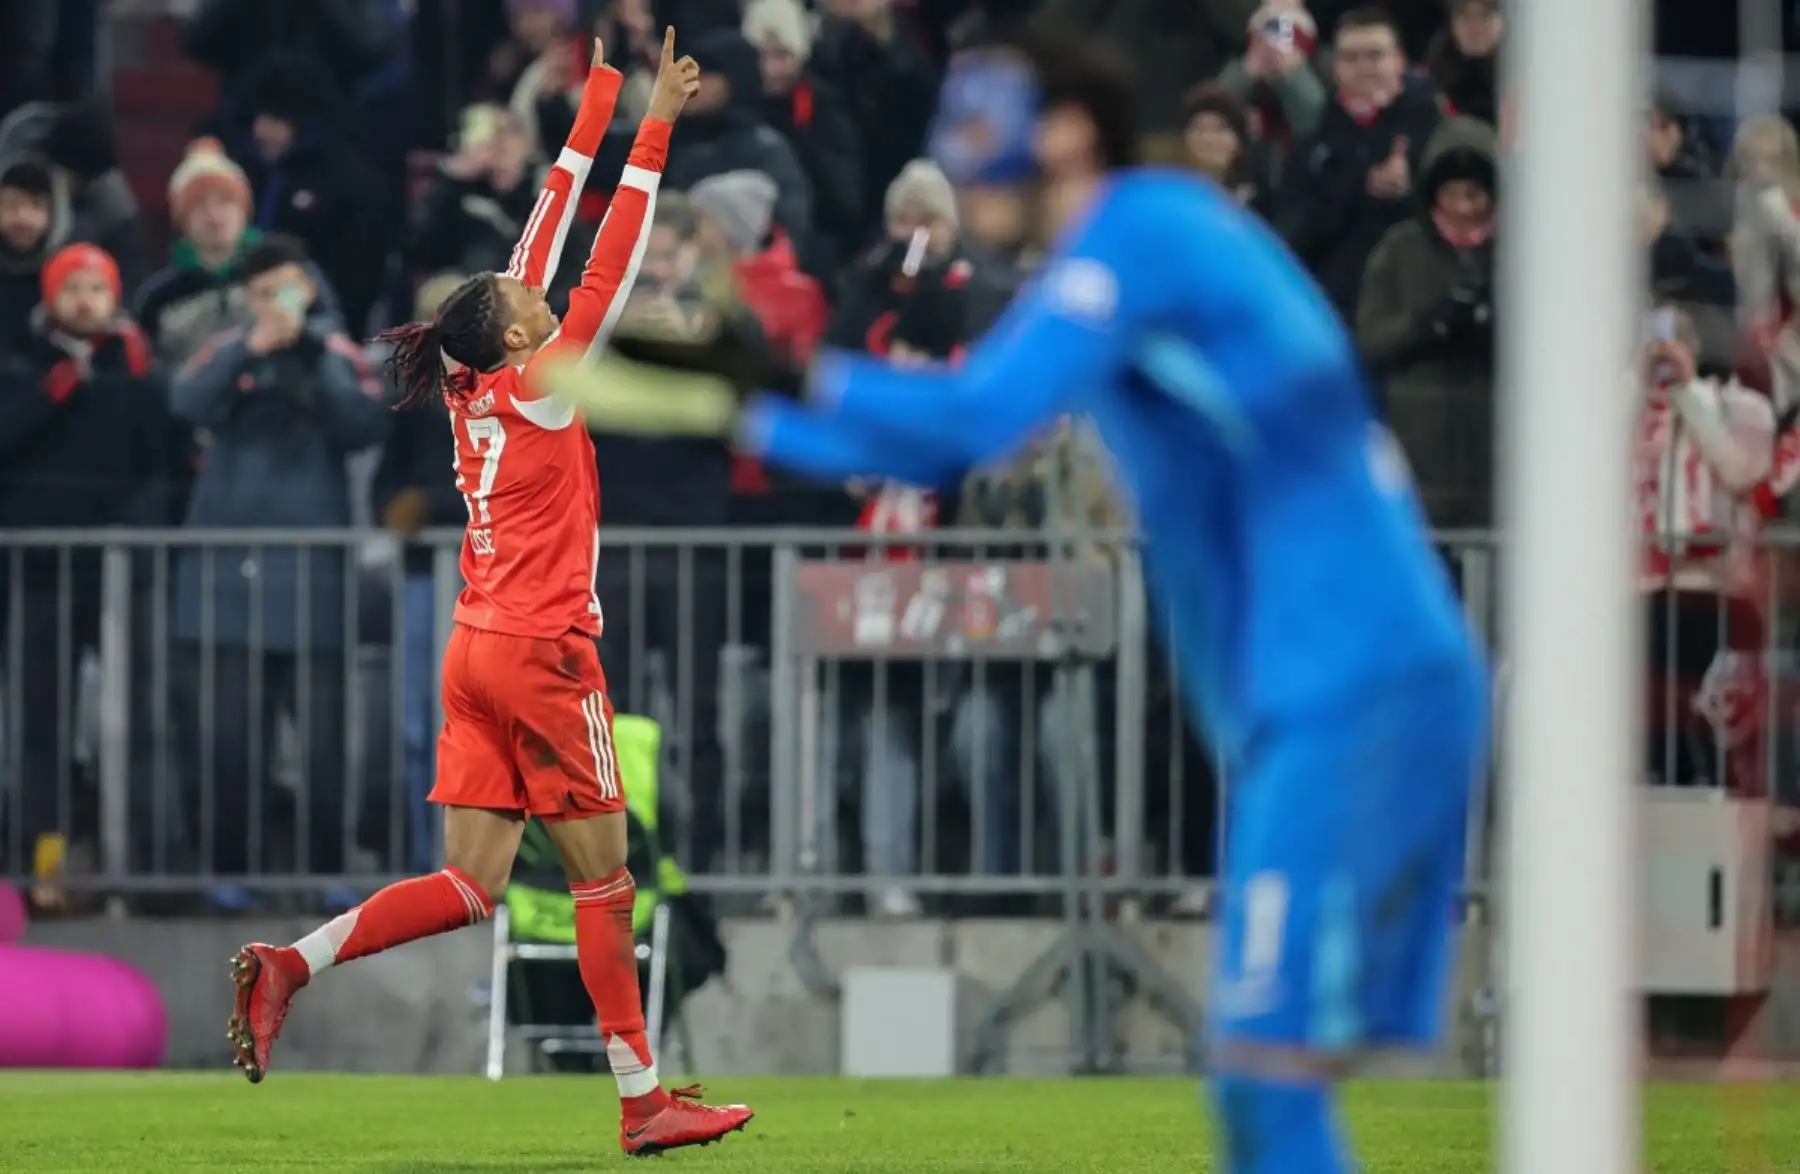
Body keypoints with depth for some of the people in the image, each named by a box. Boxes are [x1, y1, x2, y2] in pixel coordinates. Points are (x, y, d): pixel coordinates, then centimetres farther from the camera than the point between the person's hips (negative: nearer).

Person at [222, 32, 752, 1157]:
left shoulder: (480, 387, 9)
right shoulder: (540, 387, -9)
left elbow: (549, 233, 14)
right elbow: (610, 269, -12)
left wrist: (599, 103, 18)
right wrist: (653, 128, -10)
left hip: (480, 653, 8)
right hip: (543, 654, -8)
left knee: (471, 888, 4)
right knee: (605, 880, 0)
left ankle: (290, 963, -15)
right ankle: (643, 1100, 3)